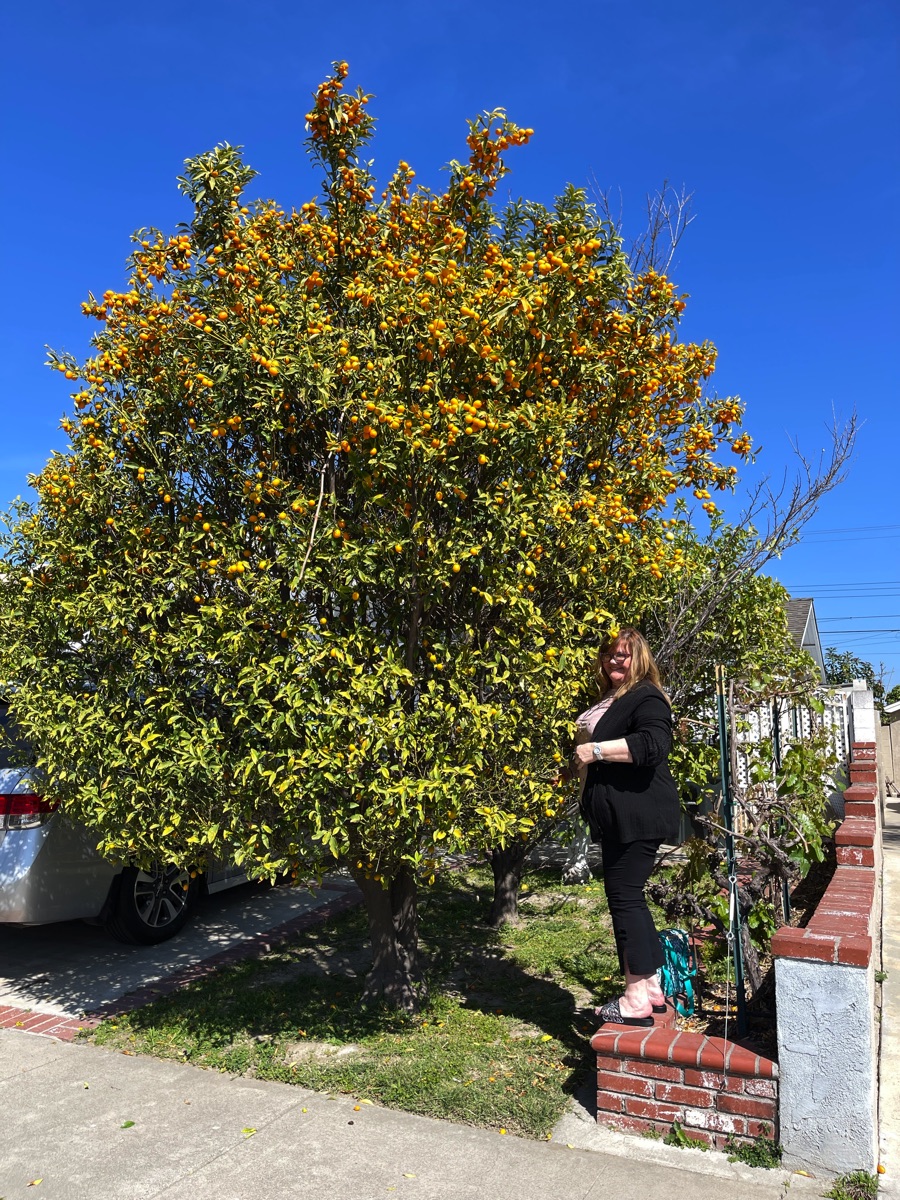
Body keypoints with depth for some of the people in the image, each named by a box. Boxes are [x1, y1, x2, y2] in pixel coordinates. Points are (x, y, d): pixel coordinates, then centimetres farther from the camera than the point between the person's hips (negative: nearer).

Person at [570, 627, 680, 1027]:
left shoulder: (646, 697, -11)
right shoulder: (608, 700, 19)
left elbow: (653, 743, -30)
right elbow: (589, 745, 36)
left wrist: (596, 750, -26)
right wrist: (579, 758, 18)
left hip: (638, 816, -10)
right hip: (617, 818, 10)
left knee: (625, 896, -7)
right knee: (626, 895, 14)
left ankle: (637, 999, 1)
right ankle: (651, 987, 25)